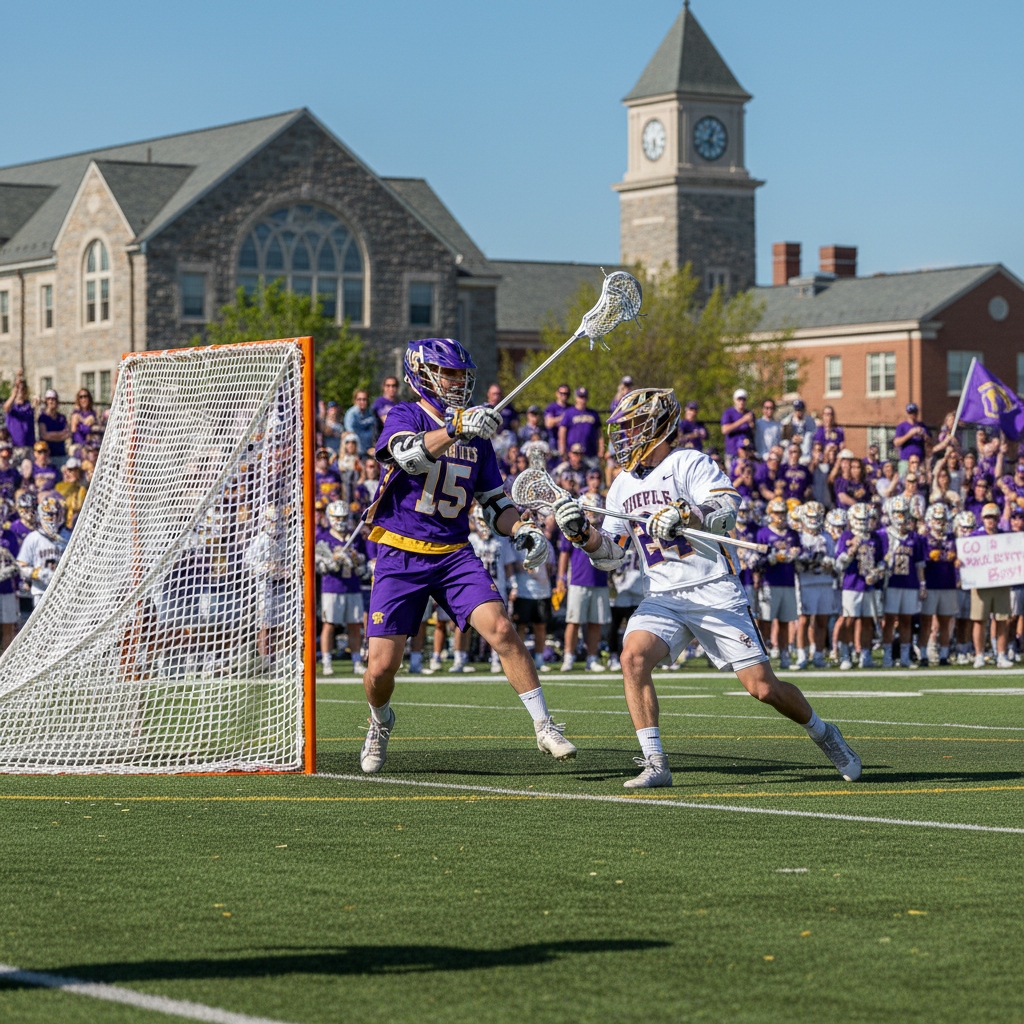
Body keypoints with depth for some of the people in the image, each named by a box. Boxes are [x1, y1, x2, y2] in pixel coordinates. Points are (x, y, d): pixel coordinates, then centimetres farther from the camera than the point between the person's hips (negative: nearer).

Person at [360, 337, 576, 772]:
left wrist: (521, 529, -3)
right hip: (400, 557, -3)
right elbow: (409, 454, -28)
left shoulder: (478, 436, 11)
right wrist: (456, 429, -40)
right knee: (381, 668, -5)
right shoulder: (405, 416, -4)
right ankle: (380, 722, 28)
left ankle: (544, 728, -12)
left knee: (502, 630, -18)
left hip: (455, 554, 3)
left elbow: (494, 501, 16)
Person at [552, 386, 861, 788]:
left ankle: (823, 735, 22)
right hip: (662, 599, 5)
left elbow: (726, 513, -19)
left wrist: (684, 514, -37)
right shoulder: (622, 486, 16)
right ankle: (655, 764, -21)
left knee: (763, 687, -6)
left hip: (715, 592, -5)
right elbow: (610, 557, 14)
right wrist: (581, 532, -5)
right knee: (633, 656, -25)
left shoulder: (690, 464, -4)